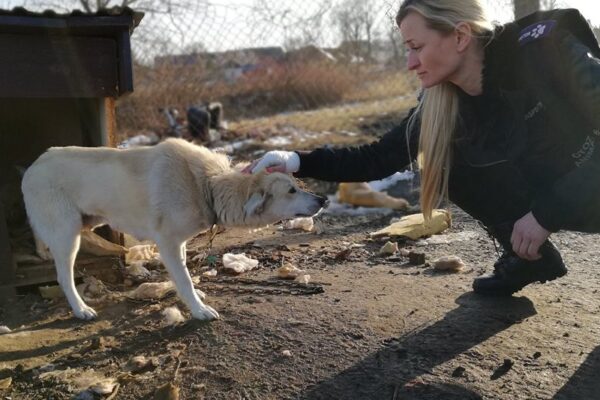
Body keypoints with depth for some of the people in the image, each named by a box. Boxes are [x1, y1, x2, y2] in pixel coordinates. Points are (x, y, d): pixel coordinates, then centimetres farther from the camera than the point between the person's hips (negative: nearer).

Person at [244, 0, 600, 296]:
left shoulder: (544, 49, -28)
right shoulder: (441, 104, -12)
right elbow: (378, 159, -9)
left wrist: (546, 213, -29)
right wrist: (297, 162, -19)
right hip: (544, 196, 5)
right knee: (449, 163, -11)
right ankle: (530, 257, 4)